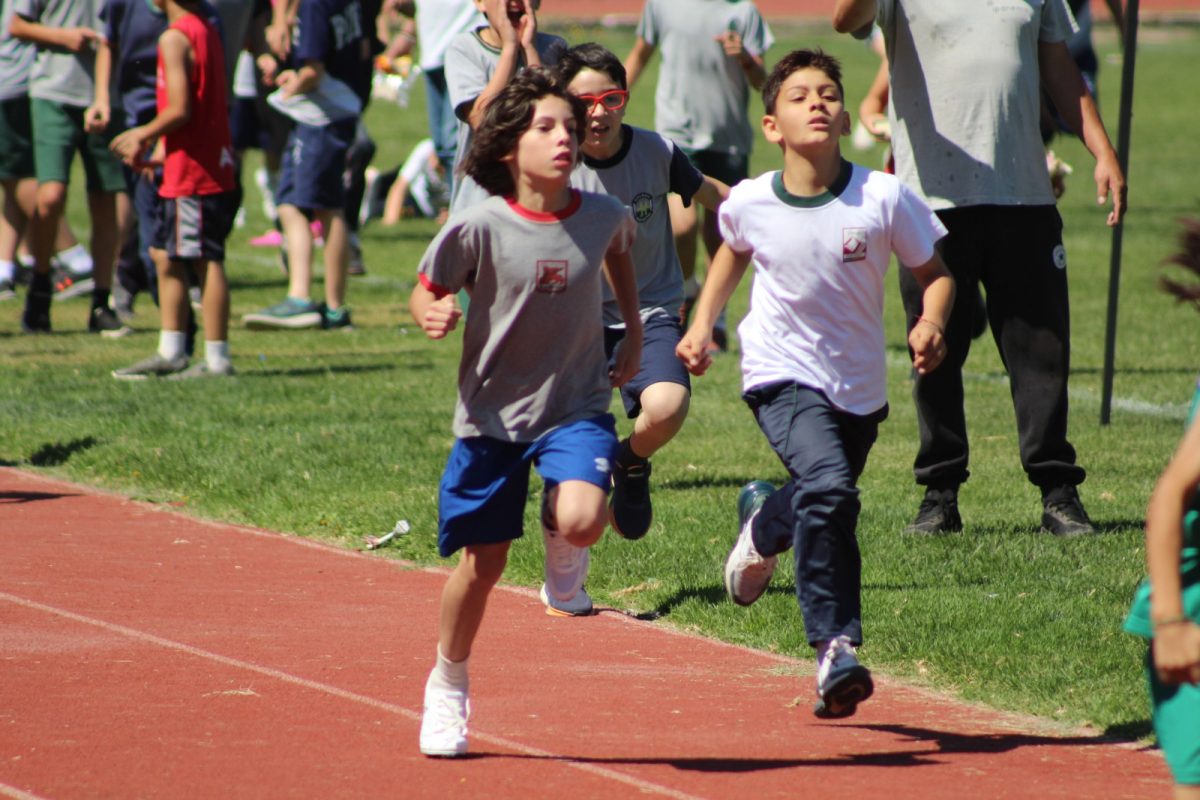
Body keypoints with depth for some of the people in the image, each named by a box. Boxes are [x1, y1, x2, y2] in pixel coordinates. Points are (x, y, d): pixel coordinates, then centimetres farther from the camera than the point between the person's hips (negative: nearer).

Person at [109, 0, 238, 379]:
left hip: (192, 173, -10)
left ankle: (217, 359, -3)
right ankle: (170, 352, 19)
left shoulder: (175, 38, -15)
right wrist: (160, 147, 18)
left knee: (205, 262, -6)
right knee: (166, 256, 16)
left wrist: (143, 135, -5)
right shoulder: (207, 31, 13)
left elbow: (179, 110, -21)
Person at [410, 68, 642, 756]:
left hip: (577, 406, 1)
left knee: (582, 520, -28)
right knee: (482, 565, 9)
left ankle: (559, 539, 10)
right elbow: (426, 292, -3)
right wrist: (434, 316, -26)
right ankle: (448, 687, 33)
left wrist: (634, 336, 18)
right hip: (494, 410, -1)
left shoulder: (602, 215, -8)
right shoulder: (479, 226, -17)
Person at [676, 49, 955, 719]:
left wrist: (931, 324, -22)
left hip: (861, 387, 3)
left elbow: (934, 272, -3)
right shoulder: (750, 203, -10)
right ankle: (836, 648, -23)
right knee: (829, 488, -27)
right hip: (784, 377, -3)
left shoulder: (883, 198, -15)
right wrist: (702, 325, 6)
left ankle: (763, 519, 54)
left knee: (824, 501, 18)